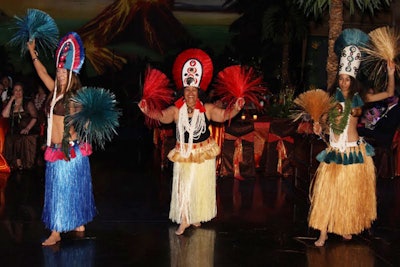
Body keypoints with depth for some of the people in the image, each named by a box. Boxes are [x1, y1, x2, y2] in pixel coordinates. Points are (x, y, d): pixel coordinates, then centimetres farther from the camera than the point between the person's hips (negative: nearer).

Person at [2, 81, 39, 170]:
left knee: (25, 141, -29)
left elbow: (34, 117, -4)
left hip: (27, 133, -3)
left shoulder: (28, 103, 5)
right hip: (14, 133, 3)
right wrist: (11, 100, 0)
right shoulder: (10, 104, 16)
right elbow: (5, 115, -1)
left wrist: (27, 128, -18)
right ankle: (17, 165, -12)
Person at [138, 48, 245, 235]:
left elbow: (224, 115, -13)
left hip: (204, 154, 0)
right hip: (183, 154, 0)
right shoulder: (176, 110, -9)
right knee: (183, 186, 2)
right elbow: (162, 116, -18)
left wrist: (235, 109, -32)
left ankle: (197, 217, 28)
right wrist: (147, 112, -36)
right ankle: (184, 220, 11)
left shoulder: (207, 109, -10)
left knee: (201, 186, 11)